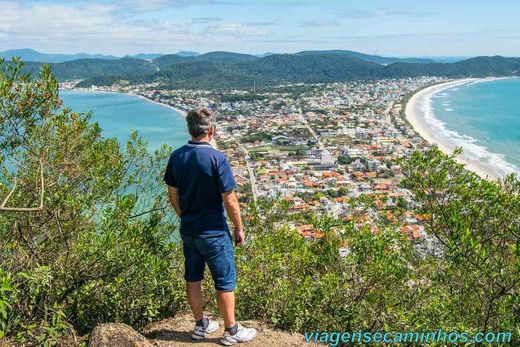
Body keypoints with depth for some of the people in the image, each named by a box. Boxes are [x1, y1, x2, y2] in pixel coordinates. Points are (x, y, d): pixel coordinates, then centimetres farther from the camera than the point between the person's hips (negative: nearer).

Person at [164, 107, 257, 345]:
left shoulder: (177, 156, -3)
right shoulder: (217, 158, -20)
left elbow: (173, 195, 6)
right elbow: (230, 201, -18)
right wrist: (239, 228, -5)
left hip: (188, 231, 6)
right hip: (214, 233, -6)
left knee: (193, 279, 18)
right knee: (225, 283, 9)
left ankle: (200, 325, 34)